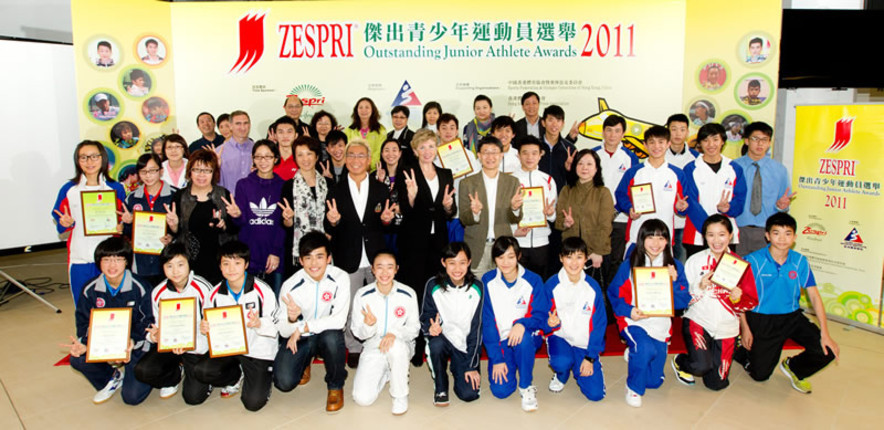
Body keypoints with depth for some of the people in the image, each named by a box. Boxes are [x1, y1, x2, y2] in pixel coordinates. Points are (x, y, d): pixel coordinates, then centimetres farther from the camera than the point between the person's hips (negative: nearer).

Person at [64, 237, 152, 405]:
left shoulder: (140, 288, -15)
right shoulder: (90, 289, -4)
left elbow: (147, 322, -12)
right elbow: (84, 321, 2)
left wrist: (132, 343, -29)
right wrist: (82, 344, -18)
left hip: (135, 345, -5)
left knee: (132, 396, -16)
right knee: (77, 360, -23)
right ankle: (113, 378, 8)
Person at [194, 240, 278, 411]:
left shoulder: (262, 291, -14)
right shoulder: (215, 294, 0)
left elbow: (275, 327, -12)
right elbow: (210, 325, 9)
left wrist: (259, 323, -34)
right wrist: (204, 328, -15)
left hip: (259, 351, -4)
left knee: (253, 402, -14)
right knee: (200, 371, -23)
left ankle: (264, 377, 22)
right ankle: (236, 377, 11)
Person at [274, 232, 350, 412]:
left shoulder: (340, 278, -17)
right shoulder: (290, 286, -16)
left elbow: (339, 320, -22)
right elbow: (283, 330, -12)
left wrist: (302, 327, -24)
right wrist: (292, 319, -36)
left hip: (328, 335, -1)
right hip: (298, 338, 1)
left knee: (332, 336, -36)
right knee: (284, 382, -19)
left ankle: (336, 386, -7)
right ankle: (305, 363, 20)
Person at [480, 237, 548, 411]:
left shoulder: (533, 280, -9)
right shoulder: (487, 281, -6)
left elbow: (542, 315, -10)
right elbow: (487, 322, -6)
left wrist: (523, 323, -33)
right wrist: (496, 358, -12)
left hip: (528, 337, -1)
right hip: (500, 341, 1)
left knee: (523, 339, -37)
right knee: (501, 390, -17)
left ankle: (526, 386, -12)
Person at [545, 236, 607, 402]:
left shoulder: (593, 287, -6)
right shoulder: (552, 284, -10)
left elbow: (599, 324, -2)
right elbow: (544, 318, -6)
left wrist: (590, 358, -7)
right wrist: (550, 323, -32)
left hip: (585, 343, 1)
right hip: (560, 337, -1)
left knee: (596, 393, -10)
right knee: (562, 362, -34)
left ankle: (578, 368, 24)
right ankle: (561, 375, 5)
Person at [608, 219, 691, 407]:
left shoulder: (675, 266, 0)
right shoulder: (629, 265, -7)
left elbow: (683, 302, -3)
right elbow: (614, 294, -5)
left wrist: (674, 282, -18)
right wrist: (628, 311, -22)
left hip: (661, 323, 3)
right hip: (634, 321, -3)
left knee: (654, 381, 8)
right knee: (646, 348, -34)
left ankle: (635, 355, 41)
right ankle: (633, 387, -5)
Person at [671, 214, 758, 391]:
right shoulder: (695, 260, -2)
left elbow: (751, 302, 2)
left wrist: (737, 298, -19)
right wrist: (699, 287, -21)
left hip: (726, 327, 2)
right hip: (698, 320, -2)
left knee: (716, 383, 6)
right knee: (701, 366, -26)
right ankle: (680, 362, 10)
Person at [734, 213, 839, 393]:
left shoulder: (800, 262, -3)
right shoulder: (753, 261, -13)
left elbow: (814, 296, -2)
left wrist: (825, 333, -8)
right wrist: (745, 328, -12)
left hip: (792, 317, 4)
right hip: (761, 319, -4)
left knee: (827, 350, -12)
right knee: (760, 375, -3)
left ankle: (792, 367, 18)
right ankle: (742, 352, 32)